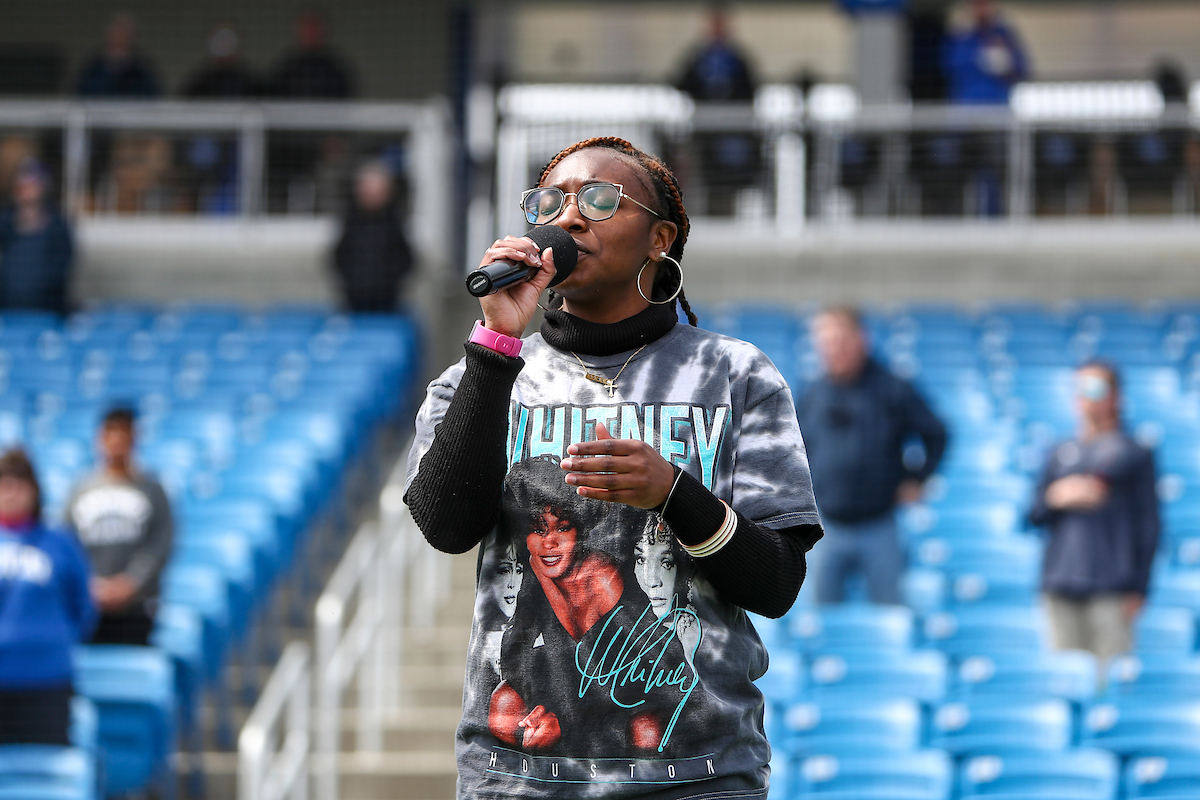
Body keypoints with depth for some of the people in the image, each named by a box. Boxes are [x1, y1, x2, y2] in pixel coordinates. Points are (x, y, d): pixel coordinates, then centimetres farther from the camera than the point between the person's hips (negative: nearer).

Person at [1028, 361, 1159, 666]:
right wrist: (1055, 498, -5)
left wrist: (1138, 589, -6)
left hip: (1111, 589, -4)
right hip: (1061, 589, 4)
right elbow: (1035, 515, 17)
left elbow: (1148, 523, 0)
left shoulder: (1134, 452, 4)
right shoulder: (1060, 454, 17)